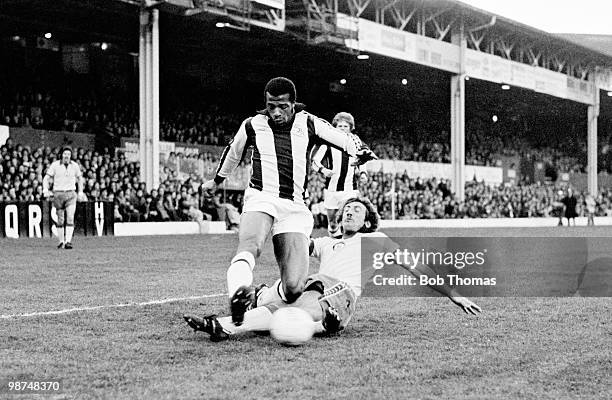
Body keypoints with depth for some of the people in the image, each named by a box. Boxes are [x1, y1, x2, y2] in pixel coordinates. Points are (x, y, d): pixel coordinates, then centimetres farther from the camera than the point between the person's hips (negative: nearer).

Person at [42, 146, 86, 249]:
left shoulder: (74, 166, 3)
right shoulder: (55, 165, -3)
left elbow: (79, 178, 19)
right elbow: (46, 178, -1)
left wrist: (80, 192, 17)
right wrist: (45, 190, -17)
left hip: (71, 195, 1)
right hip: (58, 194, -1)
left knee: (70, 218, -14)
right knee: (60, 220, 4)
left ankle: (68, 241, -20)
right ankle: (61, 242, 15)